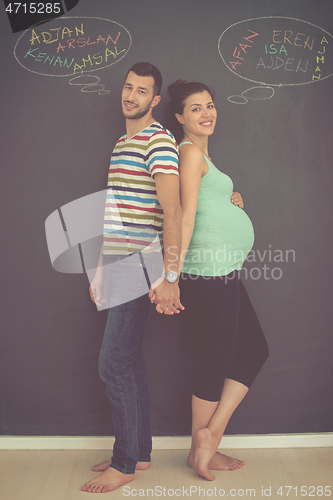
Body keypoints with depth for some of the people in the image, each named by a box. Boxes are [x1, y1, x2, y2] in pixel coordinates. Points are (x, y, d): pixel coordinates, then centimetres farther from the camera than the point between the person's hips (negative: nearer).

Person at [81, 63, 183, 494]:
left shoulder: (159, 140, -9)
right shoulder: (120, 143, 20)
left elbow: (172, 210, -20)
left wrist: (169, 278, -26)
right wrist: (101, 270, 20)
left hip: (139, 265, -9)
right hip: (117, 265, 9)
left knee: (113, 363, -6)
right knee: (129, 360, 13)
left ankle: (125, 464, 12)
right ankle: (139, 452, 26)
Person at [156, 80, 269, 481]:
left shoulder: (201, 151, 20)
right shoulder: (190, 151, -9)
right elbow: (186, 216, -19)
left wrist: (230, 201, 11)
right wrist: (172, 273, -23)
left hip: (224, 272, 10)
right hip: (208, 272, -10)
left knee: (255, 350, 15)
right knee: (215, 363, 3)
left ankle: (210, 434, 20)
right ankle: (200, 451, 23)